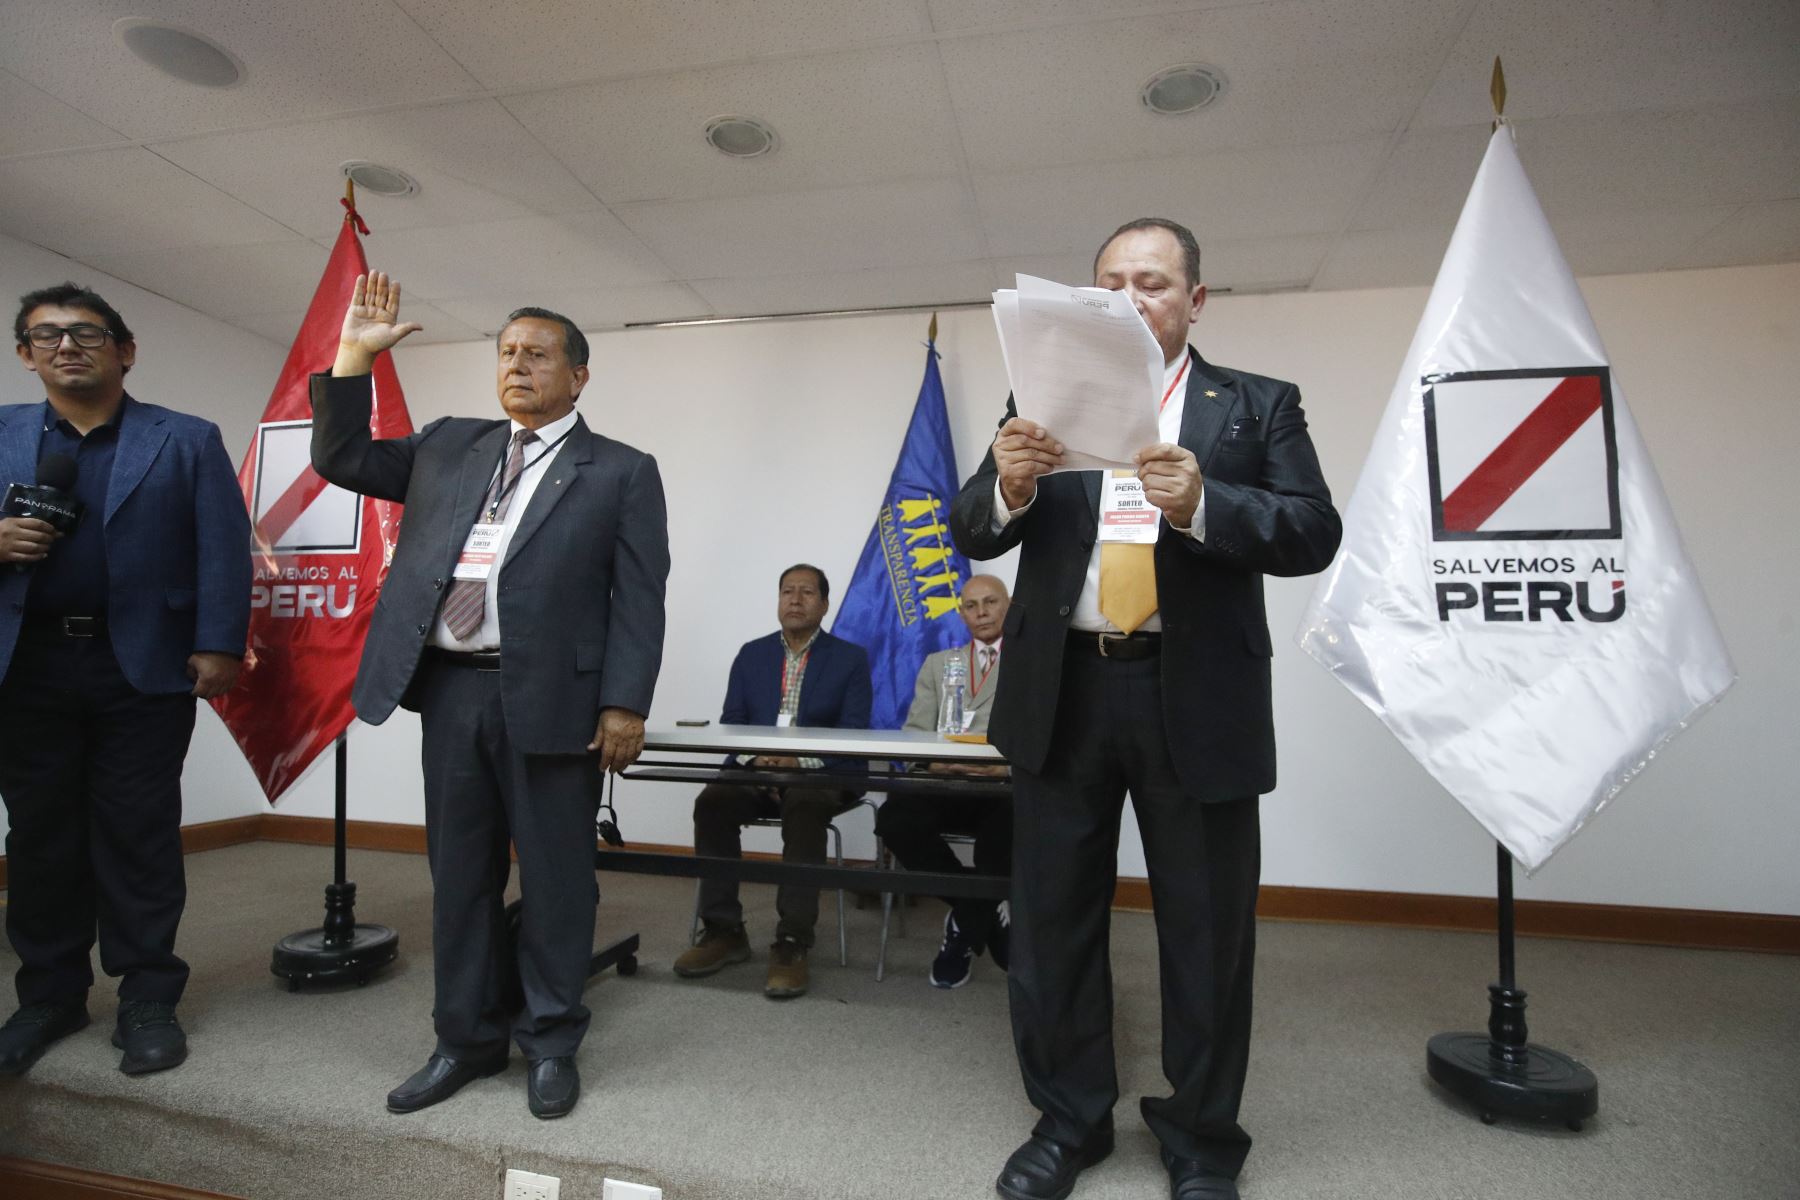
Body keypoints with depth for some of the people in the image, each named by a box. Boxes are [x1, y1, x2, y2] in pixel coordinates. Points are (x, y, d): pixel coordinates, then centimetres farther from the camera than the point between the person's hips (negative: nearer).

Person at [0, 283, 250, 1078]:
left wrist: (219, 645, -13)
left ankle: (147, 999, 14)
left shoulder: (187, 441, 4)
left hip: (144, 667, -3)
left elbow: (223, 548, -4)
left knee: (140, 835, 4)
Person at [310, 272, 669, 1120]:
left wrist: (625, 705, -13)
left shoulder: (621, 472, 1)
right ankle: (467, 1040, 32)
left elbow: (639, 599, -5)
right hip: (450, 691, 5)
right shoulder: (449, 446, 17)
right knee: (458, 872, 14)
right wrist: (354, 356, 10)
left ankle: (551, 1045, 24)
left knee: (555, 876, 6)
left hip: (549, 698, -5)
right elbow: (341, 459, 20)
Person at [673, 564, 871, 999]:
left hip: (822, 775, -3)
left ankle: (792, 941, -29)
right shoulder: (751, 654, 13)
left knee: (804, 808, -36)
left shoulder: (851, 658, 3)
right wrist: (756, 758, -17)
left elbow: (854, 735, -7)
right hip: (757, 770, 3)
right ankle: (723, 930, -14)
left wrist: (800, 760, -24)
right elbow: (731, 725, 6)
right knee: (712, 800, -26)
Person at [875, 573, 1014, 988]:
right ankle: (986, 912, -4)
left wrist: (1008, 767, -21)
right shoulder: (937, 664, 24)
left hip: (1008, 787, -3)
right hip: (946, 783, 3)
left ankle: (965, 928, -9)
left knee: (1008, 821, -38)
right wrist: (933, 761, -12)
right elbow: (914, 733, 13)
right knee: (894, 817, -28)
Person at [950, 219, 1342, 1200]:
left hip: (1198, 701, -1)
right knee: (1052, 923, 12)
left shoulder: (1259, 406, 7)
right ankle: (1068, 1121, 33)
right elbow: (972, 533, 3)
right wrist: (1008, 486, -20)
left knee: (1206, 934, 10)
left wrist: (1201, 505, -22)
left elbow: (1315, 533, -5)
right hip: (1063, 693, 2)